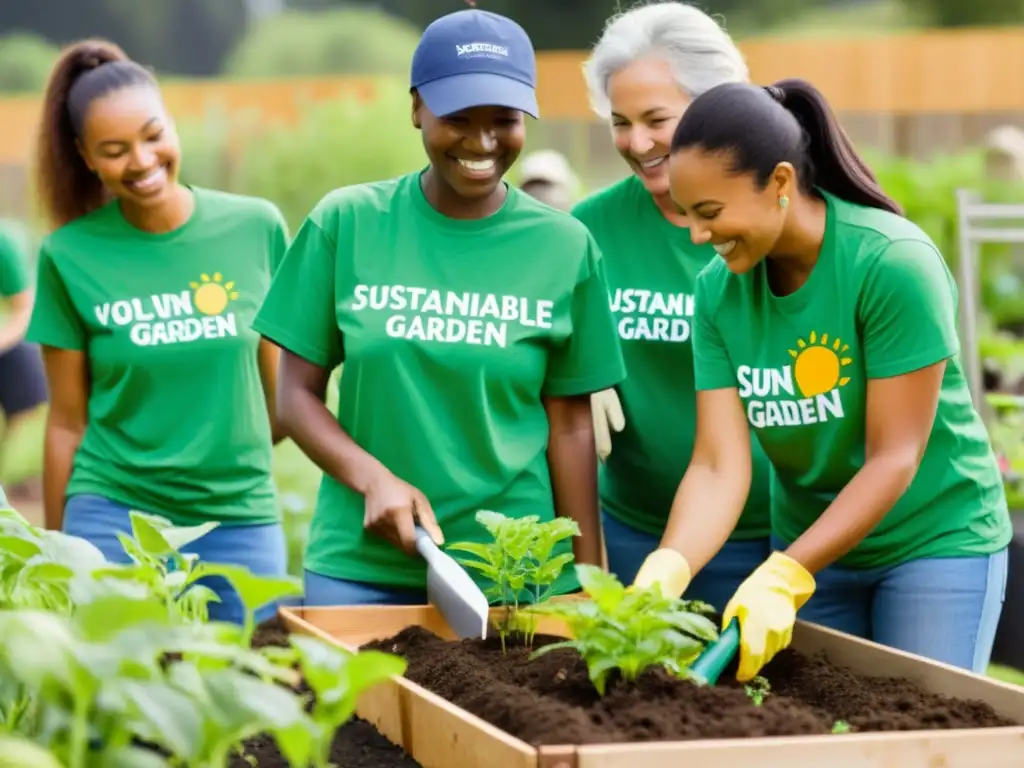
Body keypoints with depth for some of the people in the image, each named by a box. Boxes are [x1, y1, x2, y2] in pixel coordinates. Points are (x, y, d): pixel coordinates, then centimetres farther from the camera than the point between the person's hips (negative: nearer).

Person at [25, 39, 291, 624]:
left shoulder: (258, 228, -1)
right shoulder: (71, 255, -4)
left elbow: (279, 386, 8)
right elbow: (68, 420, 2)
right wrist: (55, 554, 5)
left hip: (240, 518, 1)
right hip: (112, 520, -1)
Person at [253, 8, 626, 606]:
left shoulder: (564, 245, -1)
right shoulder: (346, 223, -1)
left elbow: (570, 424, 3)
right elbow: (298, 395, 1)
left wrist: (587, 580, 2)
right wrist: (374, 478, -15)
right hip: (359, 565, 0)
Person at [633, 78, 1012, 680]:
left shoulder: (893, 262, -22)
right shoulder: (718, 290, -7)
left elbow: (894, 459, -22)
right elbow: (718, 466, -12)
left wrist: (782, 578, -30)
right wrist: (665, 573, -31)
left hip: (934, 540, -4)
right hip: (809, 549, 5)